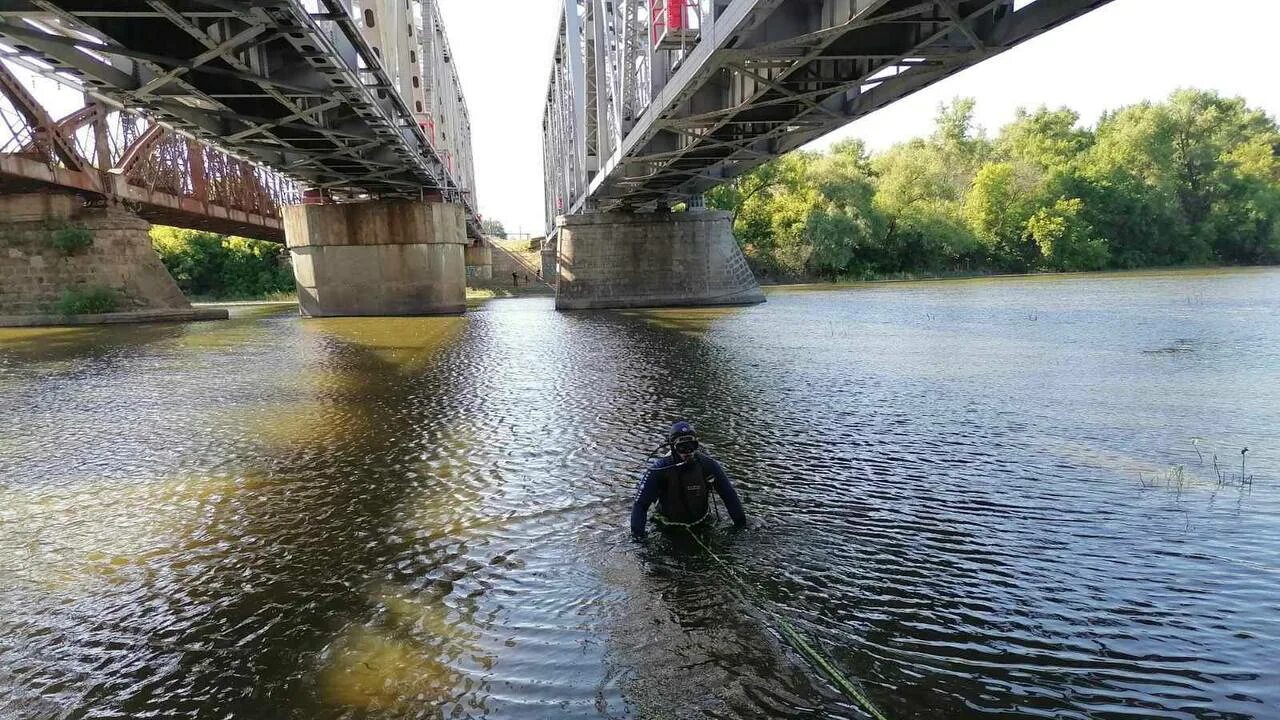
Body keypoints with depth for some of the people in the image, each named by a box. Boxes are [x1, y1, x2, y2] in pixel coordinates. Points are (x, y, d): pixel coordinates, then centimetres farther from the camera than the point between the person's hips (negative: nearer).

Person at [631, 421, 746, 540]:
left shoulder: (707, 464, -20)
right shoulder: (660, 469, -25)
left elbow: (729, 495, -10)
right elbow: (641, 503, -23)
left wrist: (741, 523, -10)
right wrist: (637, 534, -32)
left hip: (701, 524, 1)